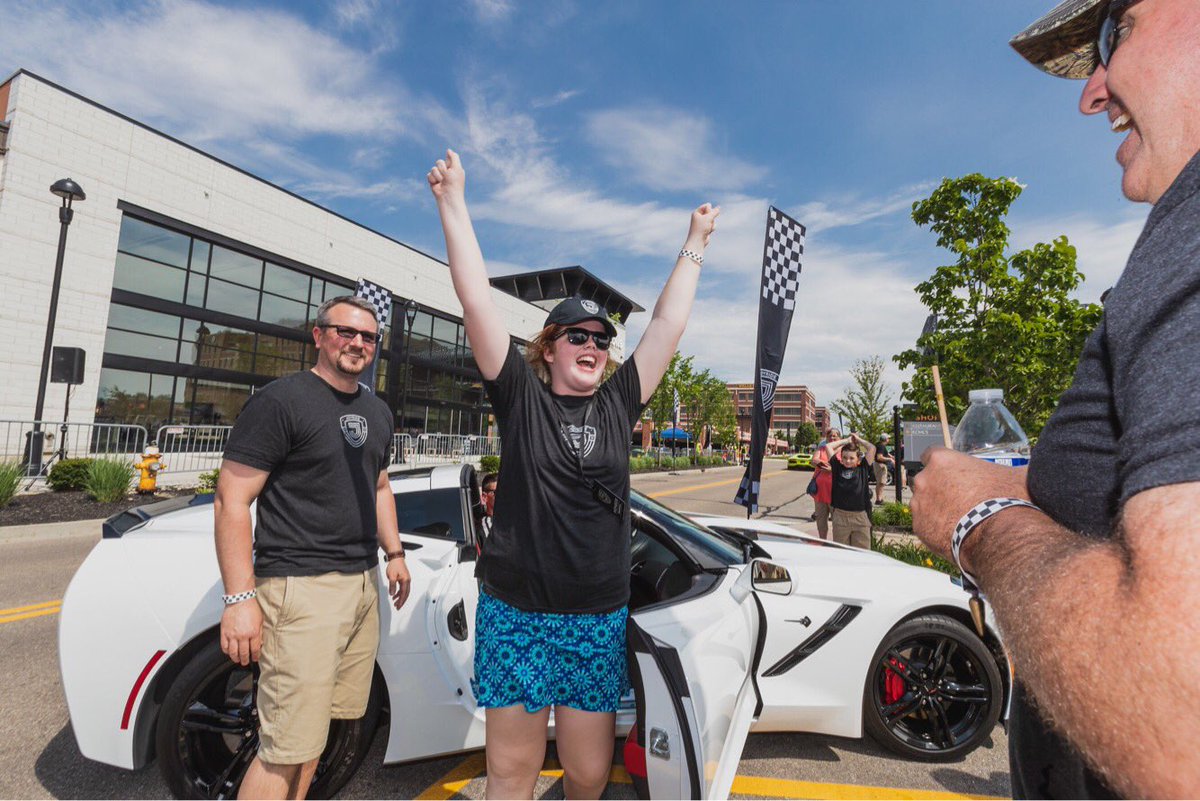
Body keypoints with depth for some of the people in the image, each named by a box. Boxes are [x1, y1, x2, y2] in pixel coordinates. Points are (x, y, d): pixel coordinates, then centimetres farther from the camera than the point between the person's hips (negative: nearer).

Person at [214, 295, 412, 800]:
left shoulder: (378, 413, 15)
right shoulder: (281, 400, -8)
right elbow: (231, 500, -11)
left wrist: (393, 553, 17)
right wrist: (240, 597, -16)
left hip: (363, 583, 7)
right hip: (301, 586, -7)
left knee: (317, 726, 15)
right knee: (286, 750, -3)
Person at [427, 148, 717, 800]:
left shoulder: (618, 404, 4)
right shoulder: (520, 398, -3)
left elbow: (667, 322, 7)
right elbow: (476, 299, -7)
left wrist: (695, 244, 12)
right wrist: (453, 201, -6)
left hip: (599, 620, 3)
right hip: (515, 613, -2)